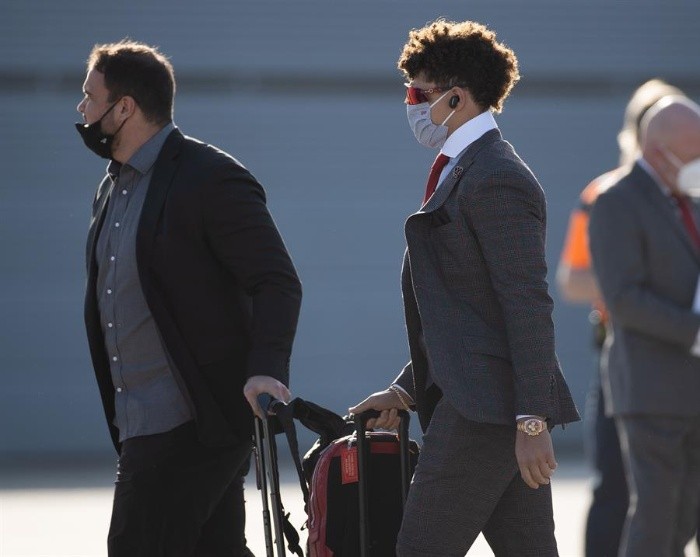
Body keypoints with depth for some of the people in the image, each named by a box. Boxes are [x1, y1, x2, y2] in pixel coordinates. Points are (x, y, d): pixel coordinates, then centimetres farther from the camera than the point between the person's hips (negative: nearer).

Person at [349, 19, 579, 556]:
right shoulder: (461, 173, 20)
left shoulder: (497, 180, -12)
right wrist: (408, 391, 20)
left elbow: (529, 306, -18)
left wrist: (532, 421, -22)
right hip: (477, 405, 10)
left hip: (487, 407, -10)